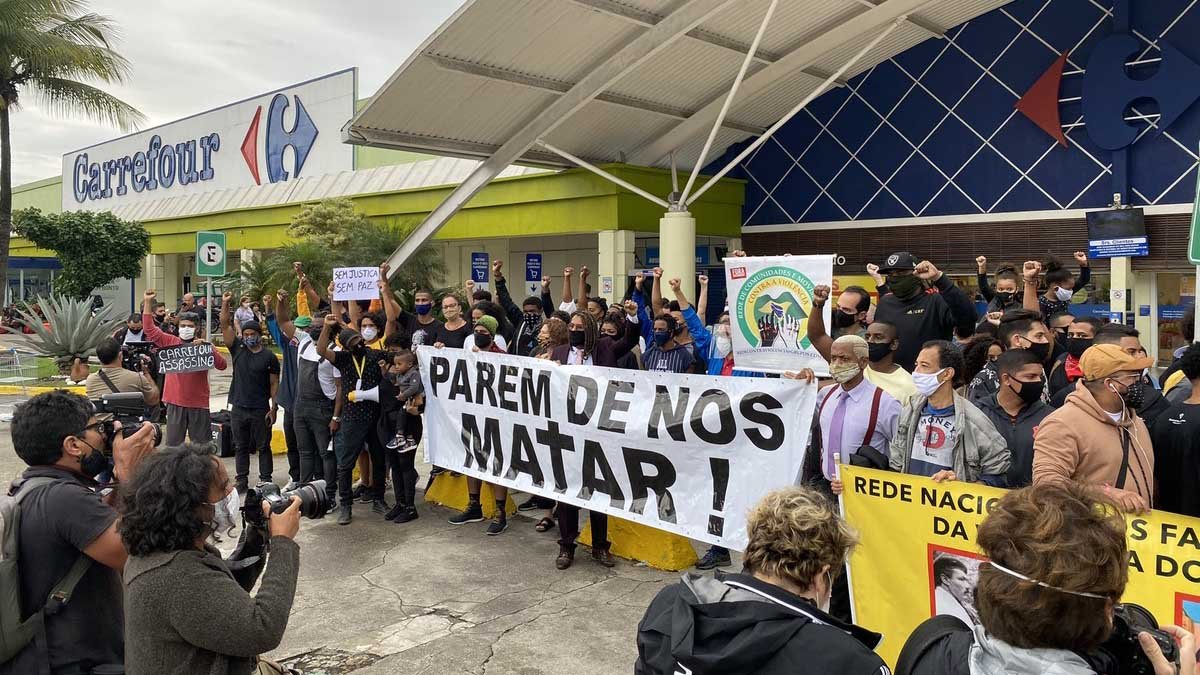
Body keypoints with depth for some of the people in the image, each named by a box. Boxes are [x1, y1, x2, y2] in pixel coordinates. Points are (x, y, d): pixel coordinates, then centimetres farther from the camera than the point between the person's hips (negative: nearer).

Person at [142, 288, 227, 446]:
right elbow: (149, 328, 3)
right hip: (175, 402, 1)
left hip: (199, 403, -1)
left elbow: (222, 365, -9)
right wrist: (148, 302, -2)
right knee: (173, 444, 9)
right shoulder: (170, 342, 6)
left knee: (202, 445, 7)